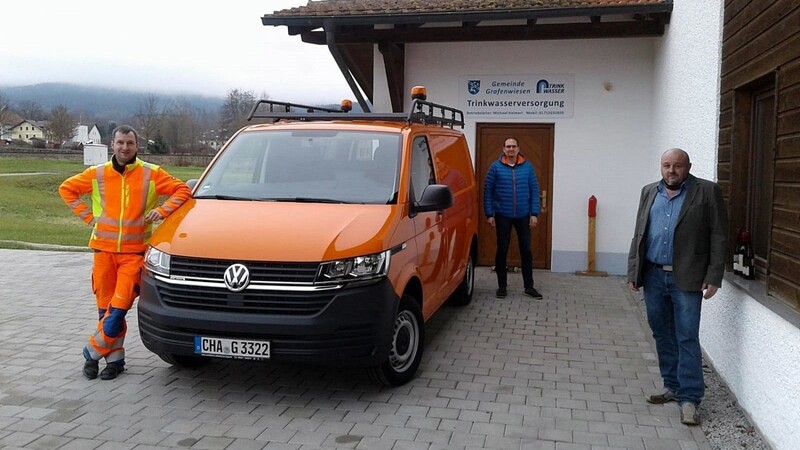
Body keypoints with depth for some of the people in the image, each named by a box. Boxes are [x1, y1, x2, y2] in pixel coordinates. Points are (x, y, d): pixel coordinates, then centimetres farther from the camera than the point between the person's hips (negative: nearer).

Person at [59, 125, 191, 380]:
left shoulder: (151, 174, -1)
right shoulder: (97, 174, 4)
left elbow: (182, 190, 2)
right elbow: (66, 189, 17)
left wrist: (162, 211, -12)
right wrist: (87, 216, 6)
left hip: (134, 251, -2)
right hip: (103, 249, 2)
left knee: (119, 306, -8)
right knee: (106, 307, 7)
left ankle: (93, 351, 12)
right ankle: (115, 358, 19)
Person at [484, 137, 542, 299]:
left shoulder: (528, 167, 1)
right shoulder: (495, 167, -3)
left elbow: (534, 190, 2)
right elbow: (487, 191, -3)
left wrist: (534, 213, -4)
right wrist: (489, 214, -7)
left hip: (523, 216, 1)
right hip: (502, 216, -1)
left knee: (526, 250, 5)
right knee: (502, 250, 6)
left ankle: (529, 286, 15)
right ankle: (502, 286, 16)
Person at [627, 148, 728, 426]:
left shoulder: (707, 192, -4)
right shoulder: (649, 192, 10)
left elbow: (719, 237, -5)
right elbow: (638, 235, 12)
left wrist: (714, 277, -10)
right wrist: (633, 272, 8)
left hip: (687, 278, -5)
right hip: (653, 276, 5)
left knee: (687, 338, -3)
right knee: (662, 335, 13)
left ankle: (689, 398, 4)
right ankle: (672, 387, 26)